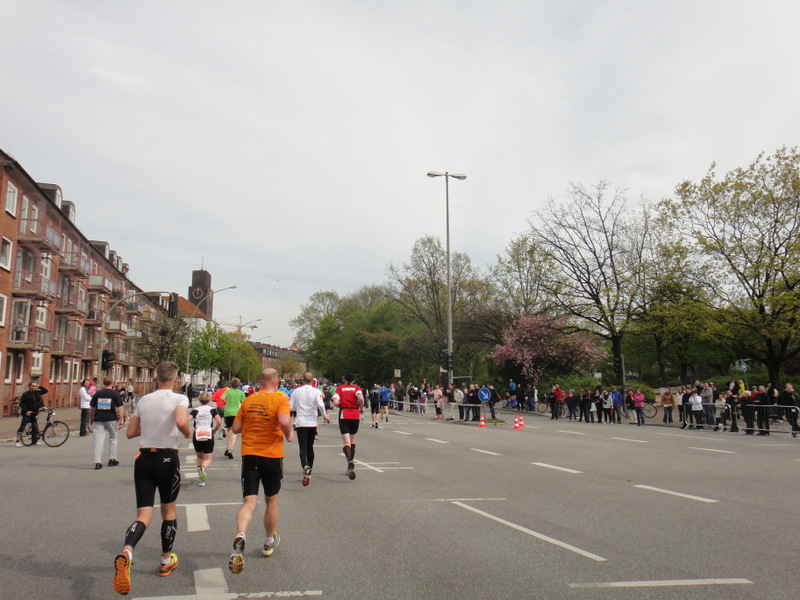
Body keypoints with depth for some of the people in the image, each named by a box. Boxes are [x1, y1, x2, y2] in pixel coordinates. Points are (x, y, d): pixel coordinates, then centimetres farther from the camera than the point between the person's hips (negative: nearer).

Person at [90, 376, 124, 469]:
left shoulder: (97, 393, 6)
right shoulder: (115, 393, 0)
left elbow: (91, 408, 8)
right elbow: (119, 407, -4)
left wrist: (91, 418, 20)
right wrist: (121, 419, 0)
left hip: (98, 419, 1)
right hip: (111, 419, -1)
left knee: (98, 439, -1)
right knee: (113, 437, 17)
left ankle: (97, 462, -7)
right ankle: (112, 459, 20)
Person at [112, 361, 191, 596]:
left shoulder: (144, 400, 7)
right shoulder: (179, 399, -8)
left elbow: (130, 432, 10)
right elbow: (181, 422, -27)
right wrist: (188, 432, -6)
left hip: (144, 458, 3)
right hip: (167, 458, -3)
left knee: (143, 515, 1)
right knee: (169, 510, 17)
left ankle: (126, 553, -28)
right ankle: (167, 561, 29)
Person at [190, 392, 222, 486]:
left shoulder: (195, 410, 6)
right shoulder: (212, 410, 6)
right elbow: (219, 422, -6)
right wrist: (214, 431, 9)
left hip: (197, 436, 1)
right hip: (208, 435, -1)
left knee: (199, 457, 21)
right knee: (208, 458, 3)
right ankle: (204, 468, -32)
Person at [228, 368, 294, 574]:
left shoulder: (248, 400, 4)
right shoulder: (281, 399, -7)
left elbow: (236, 428, 5)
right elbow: (284, 421, -25)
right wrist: (288, 434, -6)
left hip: (249, 455, 2)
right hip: (272, 455, -2)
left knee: (249, 501, -2)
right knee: (271, 500, 17)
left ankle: (240, 538, -29)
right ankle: (269, 542, 34)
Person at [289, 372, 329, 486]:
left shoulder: (296, 391, 4)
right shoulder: (316, 391, -2)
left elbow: (290, 407, 6)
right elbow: (320, 405, -14)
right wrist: (326, 416, 1)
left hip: (300, 423, -1)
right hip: (312, 423, 1)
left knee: (303, 448, -5)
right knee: (310, 447, 15)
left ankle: (305, 466, -33)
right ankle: (309, 472, 22)